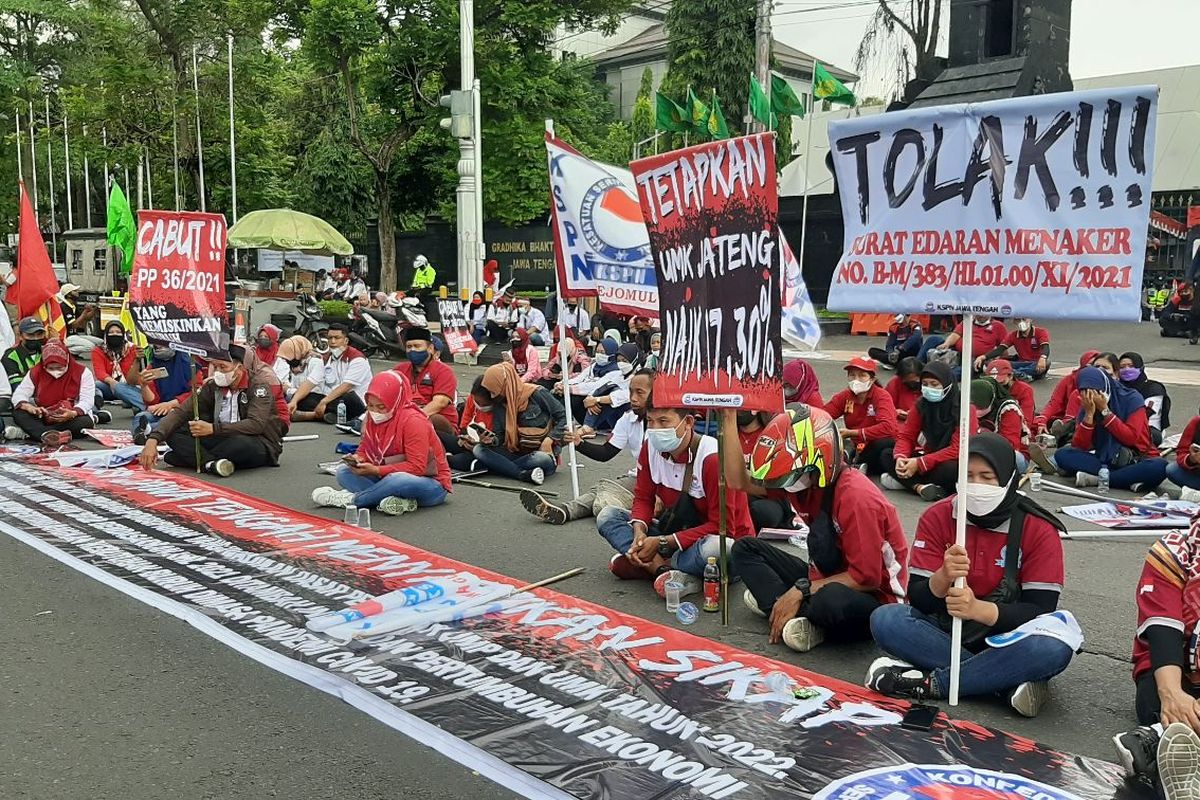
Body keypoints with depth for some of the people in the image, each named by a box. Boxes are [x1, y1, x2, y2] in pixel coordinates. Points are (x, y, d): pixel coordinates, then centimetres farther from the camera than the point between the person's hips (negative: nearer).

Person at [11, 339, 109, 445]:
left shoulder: (82, 373, -10)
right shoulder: (35, 372, -4)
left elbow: (87, 400, -16)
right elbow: (18, 395, -6)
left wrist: (73, 413, -37)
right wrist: (28, 407, -29)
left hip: (71, 417, -2)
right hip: (42, 417, 2)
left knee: (86, 422, -35)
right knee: (18, 413, -28)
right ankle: (47, 435, -47)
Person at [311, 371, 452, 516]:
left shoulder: (413, 420, -20)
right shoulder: (373, 417, 1)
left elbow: (416, 467, -25)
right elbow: (364, 448, 10)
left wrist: (376, 470, -28)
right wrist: (357, 459, -15)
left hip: (432, 483, -8)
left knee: (398, 480, -42)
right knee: (343, 472, -7)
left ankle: (351, 499, -17)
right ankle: (401, 501, -29)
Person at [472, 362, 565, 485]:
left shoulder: (536, 394, -10)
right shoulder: (499, 405, 8)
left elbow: (564, 416, -7)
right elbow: (499, 437, 5)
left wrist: (549, 439, -18)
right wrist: (492, 440, -18)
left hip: (541, 451, -5)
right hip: (516, 452, 5)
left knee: (544, 460, -41)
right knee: (479, 450, -18)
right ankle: (524, 474, -30)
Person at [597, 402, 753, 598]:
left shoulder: (713, 458, -25)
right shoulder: (651, 447, -6)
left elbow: (721, 527, -24)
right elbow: (643, 497, 3)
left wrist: (663, 542, -25)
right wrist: (639, 530, -19)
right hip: (676, 532, 6)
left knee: (717, 549, -43)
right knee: (607, 516, -7)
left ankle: (653, 565, -18)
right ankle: (664, 569, -23)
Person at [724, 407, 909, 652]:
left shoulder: (856, 497, -27)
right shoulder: (804, 480, -3)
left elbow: (866, 578, -25)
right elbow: (739, 481, -1)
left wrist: (801, 590, -23)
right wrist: (728, 419, -7)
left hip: (874, 596, -8)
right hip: (826, 581, 8)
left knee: (833, 601, -43)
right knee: (744, 549, 2)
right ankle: (798, 617, -16)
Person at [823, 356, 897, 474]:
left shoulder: (882, 396, -15)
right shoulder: (844, 396, -1)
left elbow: (887, 427, -31)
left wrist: (851, 433, -29)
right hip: (857, 446, 4)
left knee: (882, 444, -38)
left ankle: (855, 467, -14)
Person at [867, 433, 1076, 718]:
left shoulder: (1039, 530, -11)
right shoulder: (937, 517, -7)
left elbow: (1041, 610, -16)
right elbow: (918, 600, -10)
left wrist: (978, 609, -34)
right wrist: (943, 577, -33)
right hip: (946, 631, 2)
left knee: (1053, 647, -34)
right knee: (885, 620, -26)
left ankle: (930, 683, -25)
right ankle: (1009, 680, -26)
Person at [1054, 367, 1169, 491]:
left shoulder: (1131, 399, -8)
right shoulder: (1086, 406, 1)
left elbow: (1130, 438, -19)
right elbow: (1079, 446, -9)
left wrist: (1104, 410, -19)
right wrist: (1089, 413, -18)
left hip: (1135, 462, -3)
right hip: (1104, 460, 3)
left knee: (1160, 466, -36)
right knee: (1062, 454, -21)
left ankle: (1097, 479, -26)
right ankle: (1129, 479, -27)